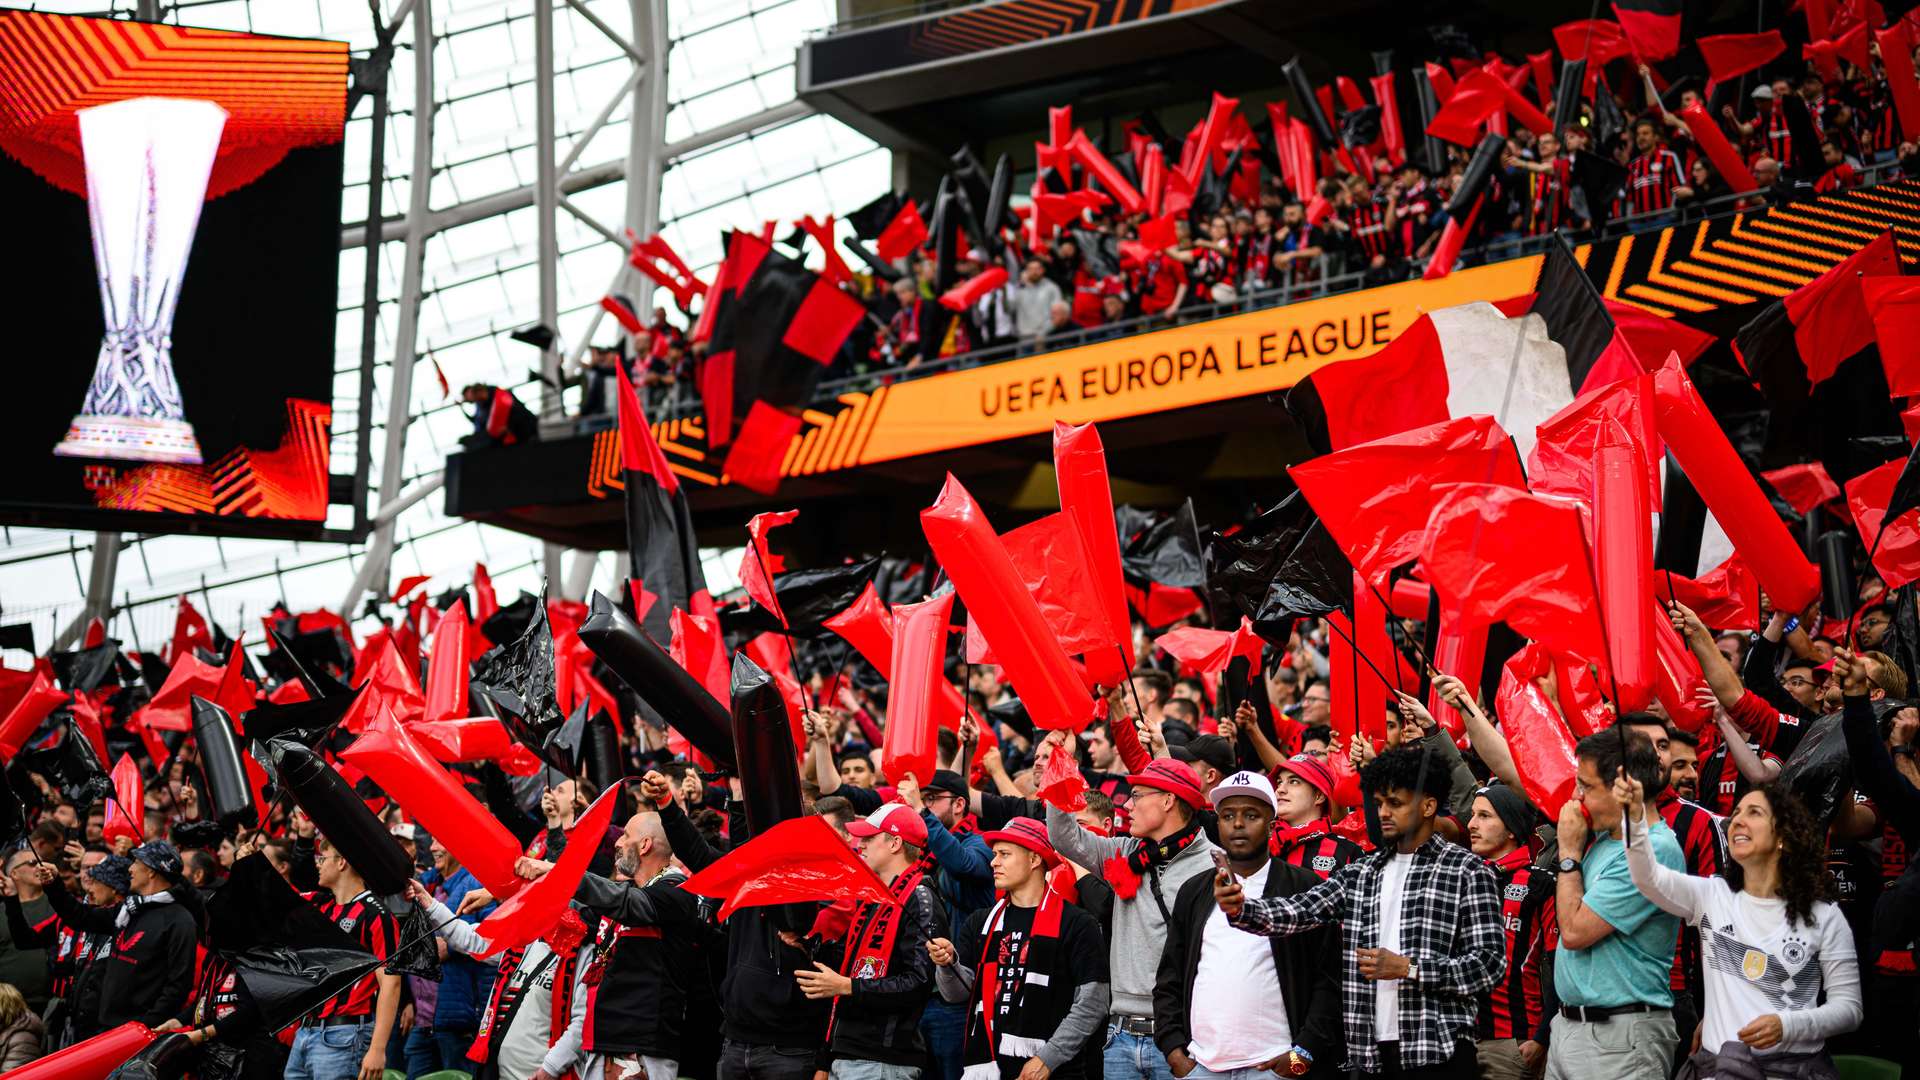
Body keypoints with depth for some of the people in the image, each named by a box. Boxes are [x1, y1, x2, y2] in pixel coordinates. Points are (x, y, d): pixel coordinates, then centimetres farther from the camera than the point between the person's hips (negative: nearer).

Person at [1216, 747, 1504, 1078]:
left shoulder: (1466, 871, -1)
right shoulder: (1360, 874, 13)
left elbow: (1490, 963, -6)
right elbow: (1299, 910, 0)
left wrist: (1408, 968, -15)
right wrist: (1240, 909, -18)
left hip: (1438, 1052, -4)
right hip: (1371, 1052, 4)